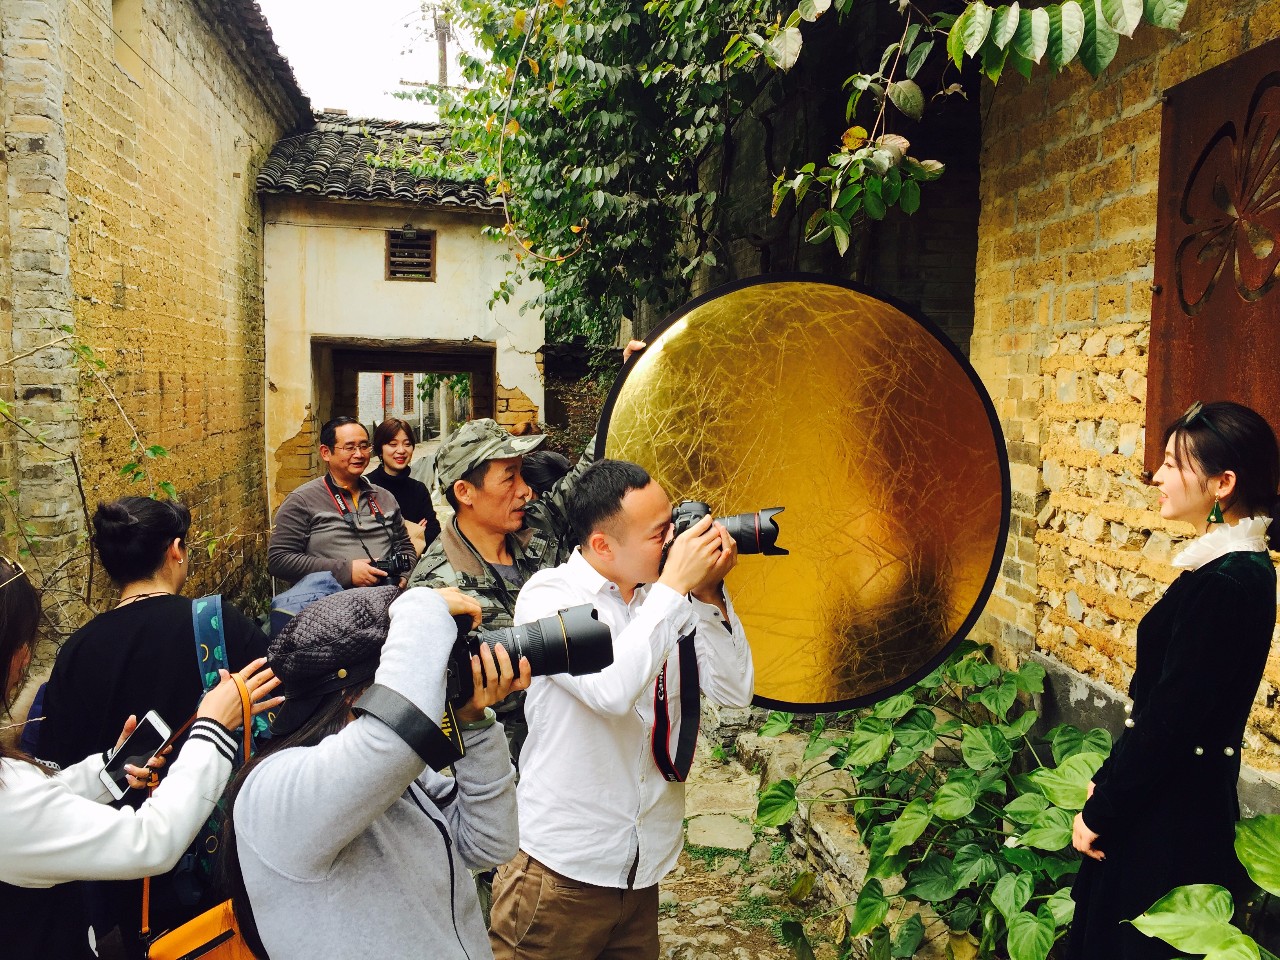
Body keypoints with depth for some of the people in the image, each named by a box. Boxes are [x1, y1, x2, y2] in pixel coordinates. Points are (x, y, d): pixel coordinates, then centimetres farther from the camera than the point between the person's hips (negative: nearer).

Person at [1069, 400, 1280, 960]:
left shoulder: (1228, 582, -25)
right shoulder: (1233, 564, 4)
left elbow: (1171, 717, -24)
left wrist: (1099, 813, -13)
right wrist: (1108, 780, 12)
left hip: (1171, 807, -8)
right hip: (1169, 790, 8)